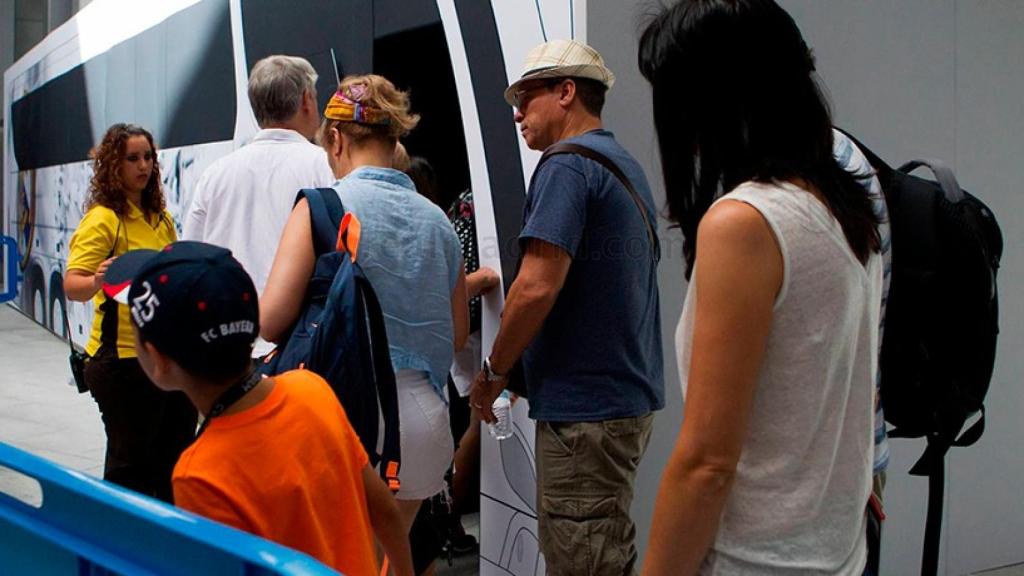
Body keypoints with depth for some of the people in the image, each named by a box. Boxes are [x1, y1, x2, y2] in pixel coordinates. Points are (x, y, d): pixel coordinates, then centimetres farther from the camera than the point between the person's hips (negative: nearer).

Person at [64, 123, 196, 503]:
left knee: (177, 452, 16)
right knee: (130, 460, 2)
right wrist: (97, 281, -42)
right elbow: (72, 286, -22)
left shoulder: (160, 218, 13)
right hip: (122, 358, -7)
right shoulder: (103, 219, -11)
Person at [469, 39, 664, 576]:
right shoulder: (628, 166, 17)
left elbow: (537, 287, -22)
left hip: (584, 406, -10)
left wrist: (493, 371, -7)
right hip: (630, 396, 10)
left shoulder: (568, 165, -13)